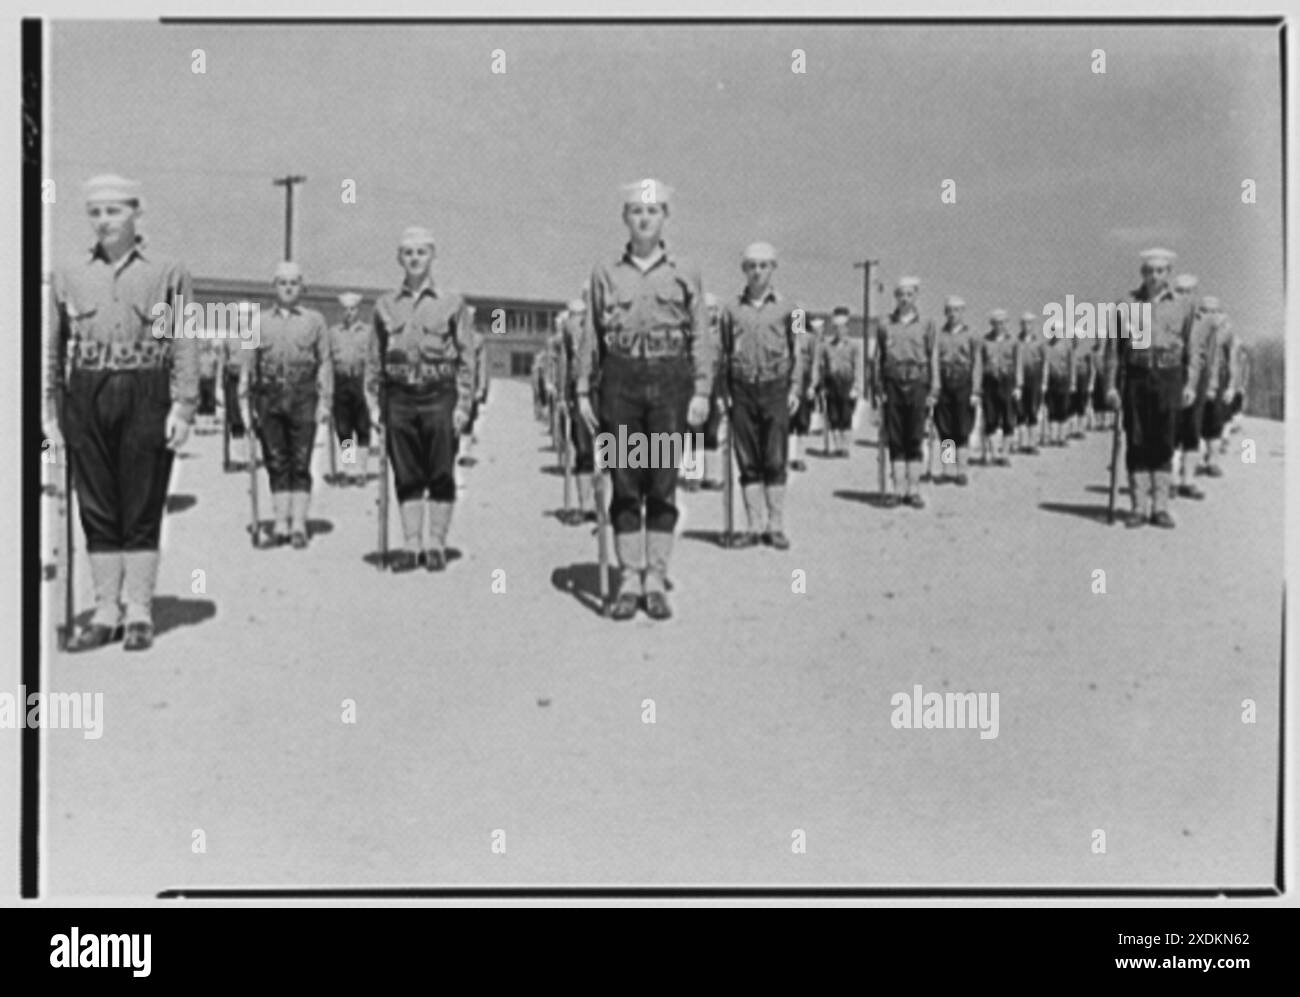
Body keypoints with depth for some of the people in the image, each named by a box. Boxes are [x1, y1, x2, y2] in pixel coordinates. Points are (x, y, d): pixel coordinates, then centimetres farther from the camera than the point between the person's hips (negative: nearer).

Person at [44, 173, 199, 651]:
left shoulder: (168, 272, 3)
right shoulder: (69, 277, 10)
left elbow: (184, 345, 0)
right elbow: (52, 349, 12)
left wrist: (183, 407, -8)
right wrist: (49, 411, 6)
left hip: (145, 397, -3)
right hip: (86, 397, 3)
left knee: (142, 509, 1)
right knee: (96, 510, 5)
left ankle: (139, 614, 8)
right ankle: (105, 613, 13)